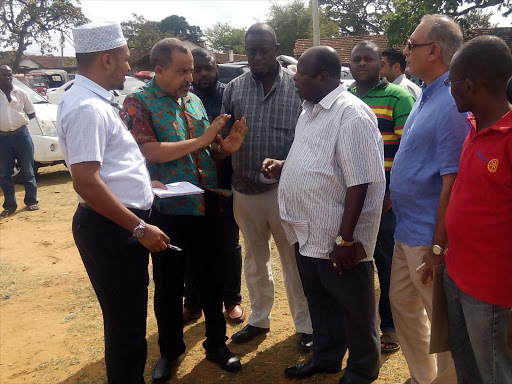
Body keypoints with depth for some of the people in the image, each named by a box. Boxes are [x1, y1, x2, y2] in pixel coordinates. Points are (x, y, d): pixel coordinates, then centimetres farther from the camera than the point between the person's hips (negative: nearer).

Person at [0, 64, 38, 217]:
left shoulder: (21, 93, 5)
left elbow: (32, 114, 11)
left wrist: (20, 118, 0)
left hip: (22, 135, 0)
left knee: (27, 170, 7)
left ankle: (31, 201, 17)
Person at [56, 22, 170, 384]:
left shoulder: (96, 101, 12)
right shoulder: (86, 107, -20)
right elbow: (86, 181, -27)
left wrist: (142, 183, 20)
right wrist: (139, 228, -24)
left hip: (121, 224, 10)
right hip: (110, 228, -10)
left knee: (129, 316, 22)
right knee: (125, 321, 4)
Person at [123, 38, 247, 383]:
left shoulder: (194, 100, 10)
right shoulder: (138, 103, -7)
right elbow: (148, 152, -21)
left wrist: (226, 145, -4)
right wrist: (201, 140, -21)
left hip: (206, 207, 5)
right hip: (167, 211, -4)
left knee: (211, 277, 15)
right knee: (168, 284, 11)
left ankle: (217, 343, 33)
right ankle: (170, 350, 31)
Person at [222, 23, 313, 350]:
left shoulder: (298, 86, -4)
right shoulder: (234, 89, 4)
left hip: (285, 189, -3)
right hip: (245, 190, 3)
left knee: (294, 259, 7)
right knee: (255, 259, 17)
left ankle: (305, 325, 24)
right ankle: (259, 319, 35)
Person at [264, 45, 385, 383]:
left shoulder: (351, 114, -19)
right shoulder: (311, 109, 11)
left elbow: (359, 182, -23)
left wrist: (345, 239, -23)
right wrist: (283, 165, 5)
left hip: (338, 238, -9)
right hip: (309, 233, 9)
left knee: (353, 309, 11)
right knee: (319, 302, 23)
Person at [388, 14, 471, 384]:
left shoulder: (452, 104, -21)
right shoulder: (426, 96, 9)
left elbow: (452, 181, -23)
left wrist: (439, 245, -21)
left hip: (430, 237, -10)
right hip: (407, 229, 10)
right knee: (402, 304, 20)